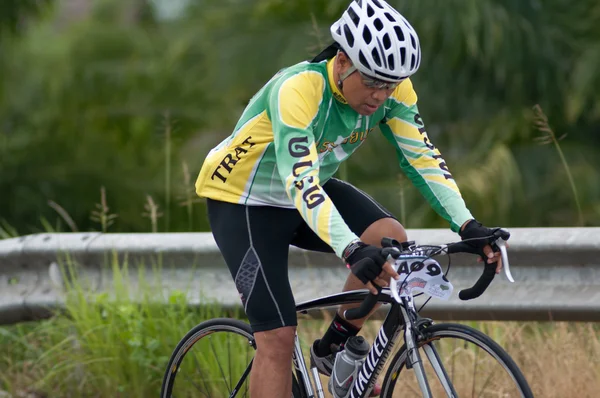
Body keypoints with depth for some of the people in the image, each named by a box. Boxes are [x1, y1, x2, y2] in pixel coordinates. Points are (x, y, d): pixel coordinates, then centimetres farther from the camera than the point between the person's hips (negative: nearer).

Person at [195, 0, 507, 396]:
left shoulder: (391, 87, -18)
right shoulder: (298, 90, -36)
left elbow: (423, 156, -17)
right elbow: (300, 182, -45)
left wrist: (468, 226, -30)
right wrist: (353, 251, -57)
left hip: (313, 189, 6)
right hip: (244, 201, -6)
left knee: (392, 240, -21)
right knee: (279, 337, -15)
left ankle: (334, 349, 0)